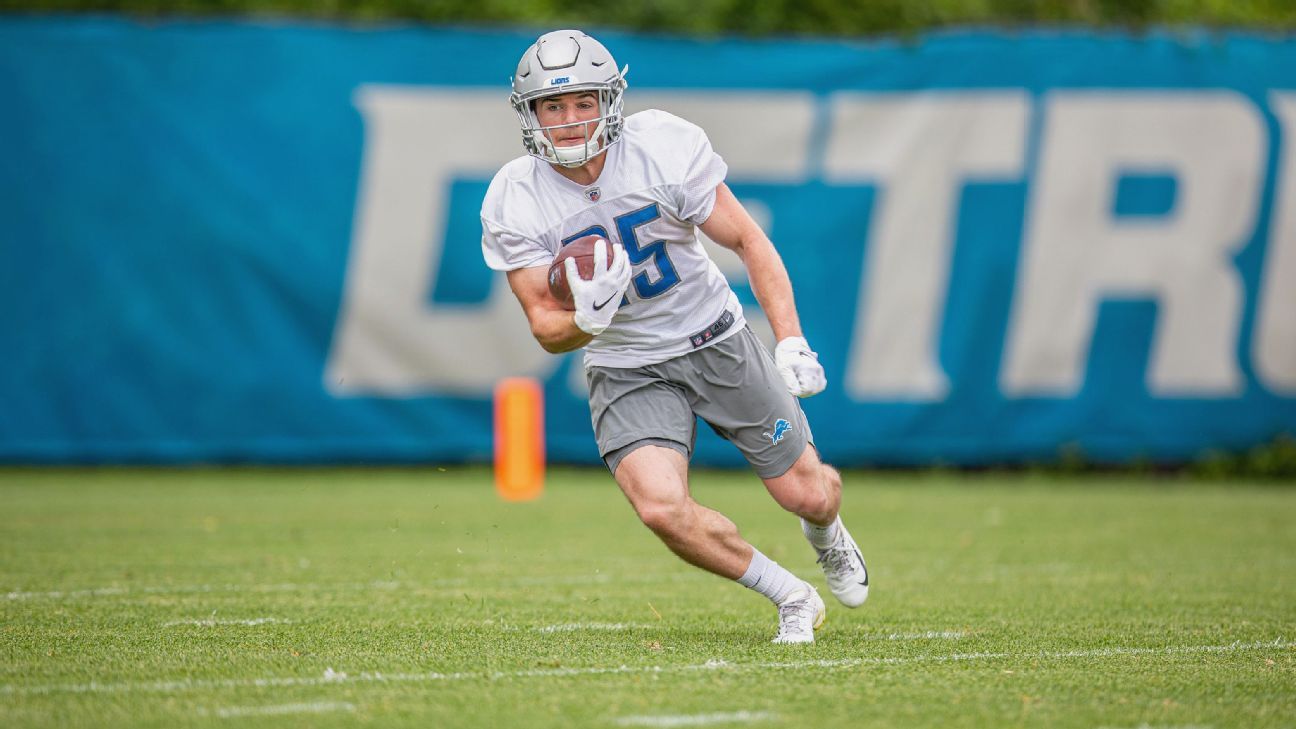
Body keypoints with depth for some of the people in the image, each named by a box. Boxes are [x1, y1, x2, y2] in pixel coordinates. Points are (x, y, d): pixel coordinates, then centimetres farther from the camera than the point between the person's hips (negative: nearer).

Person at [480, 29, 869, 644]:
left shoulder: (663, 148, -18)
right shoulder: (514, 205, -15)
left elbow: (747, 241, -7)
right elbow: (547, 330, -10)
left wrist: (791, 341, -16)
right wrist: (586, 321, -34)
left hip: (716, 340, 0)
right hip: (626, 370, 0)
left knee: (807, 494, 5)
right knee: (662, 509, -24)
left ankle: (824, 532, 46)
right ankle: (791, 598, 1)